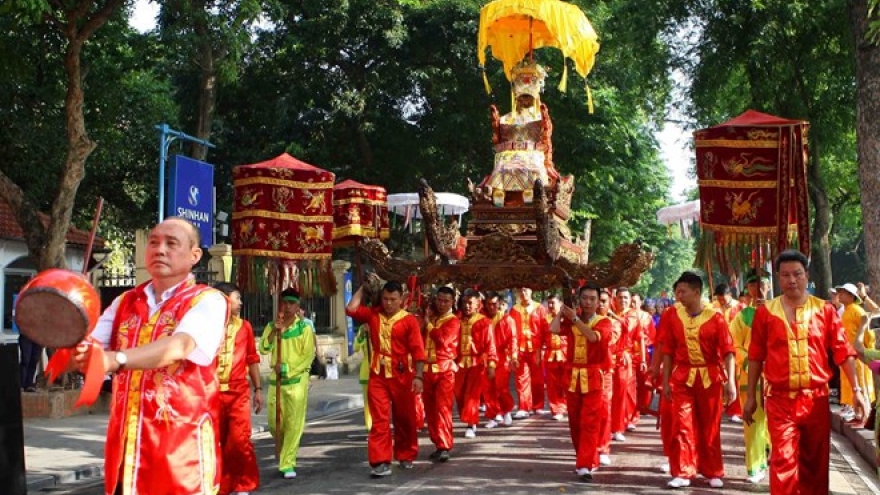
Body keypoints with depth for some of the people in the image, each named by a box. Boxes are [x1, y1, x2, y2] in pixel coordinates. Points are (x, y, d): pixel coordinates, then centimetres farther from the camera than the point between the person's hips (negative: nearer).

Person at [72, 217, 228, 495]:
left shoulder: (208, 301, -5)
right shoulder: (125, 303, 14)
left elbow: (180, 345, -23)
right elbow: (89, 346, 3)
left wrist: (115, 359, -37)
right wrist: (75, 345, -21)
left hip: (182, 445, -5)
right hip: (126, 442, 5)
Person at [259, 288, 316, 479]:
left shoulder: (305, 326, -3)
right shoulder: (272, 326, 9)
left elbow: (309, 355, -7)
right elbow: (263, 349, -4)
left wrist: (287, 369, -12)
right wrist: (275, 331, -15)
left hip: (297, 378, -4)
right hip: (276, 379, 4)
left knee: (294, 424, -7)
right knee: (274, 422, 7)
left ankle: (288, 464, -1)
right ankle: (285, 453, 34)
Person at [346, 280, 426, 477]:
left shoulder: (409, 320, -7)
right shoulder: (373, 314, 7)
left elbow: (417, 350, -11)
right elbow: (351, 308, -1)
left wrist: (418, 376, -19)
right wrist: (363, 288, 5)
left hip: (402, 375, -2)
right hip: (378, 374, 2)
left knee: (404, 417, 11)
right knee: (380, 419, -4)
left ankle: (406, 456, 28)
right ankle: (381, 462, -6)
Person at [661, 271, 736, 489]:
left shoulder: (715, 317, -7)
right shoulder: (672, 316, 1)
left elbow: (727, 351, -9)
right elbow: (668, 351, 5)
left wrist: (730, 382, -15)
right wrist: (665, 381, 4)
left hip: (709, 377, -1)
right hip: (682, 377, 2)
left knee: (710, 426, 8)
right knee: (682, 425, 0)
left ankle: (713, 472, 20)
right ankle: (682, 473, 7)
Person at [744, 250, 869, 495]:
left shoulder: (825, 310, 3)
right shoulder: (765, 312, 1)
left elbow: (843, 352, 2)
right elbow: (756, 357, 6)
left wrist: (856, 389, -5)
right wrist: (751, 396, 6)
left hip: (816, 399, 1)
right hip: (780, 399, -1)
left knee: (815, 463, 12)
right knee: (783, 462, -4)